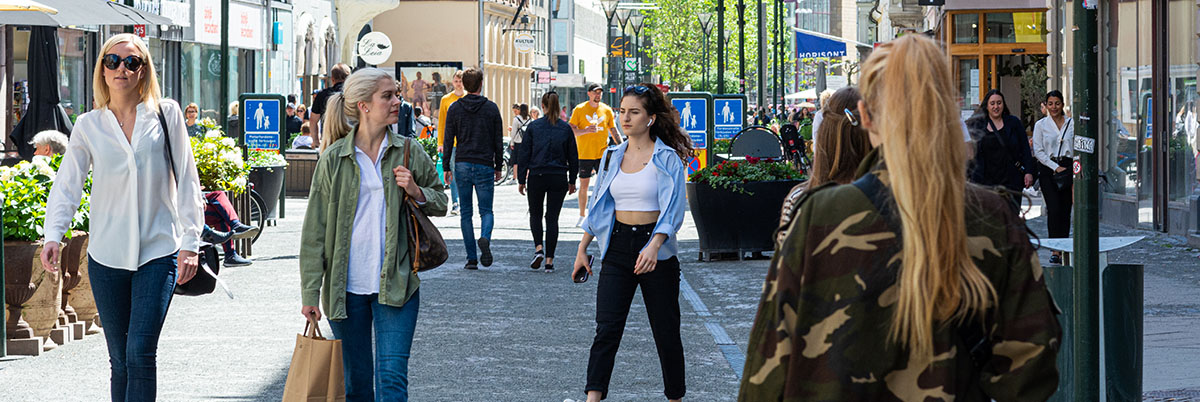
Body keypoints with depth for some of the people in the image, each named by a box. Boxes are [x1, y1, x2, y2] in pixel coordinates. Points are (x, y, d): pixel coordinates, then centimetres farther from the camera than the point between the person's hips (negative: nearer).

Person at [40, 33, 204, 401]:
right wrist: (53, 235, -13)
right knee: (120, 361, 6)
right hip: (106, 256, 2)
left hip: (158, 251, -2)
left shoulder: (166, 115, 4)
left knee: (140, 355, -13)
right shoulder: (89, 126, 7)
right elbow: (67, 185, 3)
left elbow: (185, 180, 4)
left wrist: (190, 243, -2)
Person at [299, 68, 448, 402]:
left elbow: (440, 203, 16)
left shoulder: (409, 152, 4)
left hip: (396, 283, 0)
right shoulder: (334, 159, -1)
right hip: (346, 286, 0)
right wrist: (310, 292, -2)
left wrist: (417, 193, -7)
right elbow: (315, 229, 1)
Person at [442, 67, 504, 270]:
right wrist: (498, 166, 12)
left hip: (462, 165, 1)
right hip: (484, 166, -1)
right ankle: (485, 238, -25)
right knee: (486, 210, 7)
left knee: (466, 213, 6)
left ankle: (471, 258, 2)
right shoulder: (491, 108, 0)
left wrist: (446, 167, 9)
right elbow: (499, 141, 3)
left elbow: (448, 140, 2)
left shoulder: (455, 108, 1)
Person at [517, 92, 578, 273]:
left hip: (536, 176, -1)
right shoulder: (566, 129, 0)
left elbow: (523, 154, -2)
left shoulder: (533, 126, -4)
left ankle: (539, 248, -5)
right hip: (559, 178, 1)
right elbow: (573, 157, 6)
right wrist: (572, 181, 16)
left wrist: (521, 180, 5)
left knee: (535, 214, 17)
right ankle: (549, 260, 2)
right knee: (552, 217, 5)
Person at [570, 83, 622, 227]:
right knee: (584, 184, 4)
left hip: (602, 153, 1)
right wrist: (586, 130, -20)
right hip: (584, 154, -1)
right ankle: (582, 216, 16)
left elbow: (614, 132, 12)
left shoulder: (607, 110, 6)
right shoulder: (579, 109, 0)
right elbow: (571, 129, -4)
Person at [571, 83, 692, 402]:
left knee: (666, 331, 5)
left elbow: (672, 209, -14)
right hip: (618, 245, 3)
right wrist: (582, 249, 15)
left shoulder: (667, 158, -6)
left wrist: (653, 247, -29)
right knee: (606, 328, -9)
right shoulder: (612, 157, 9)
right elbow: (598, 207, 18)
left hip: (656, 247, -3)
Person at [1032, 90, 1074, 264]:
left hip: (1068, 169, 2)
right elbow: (1038, 151, 0)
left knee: (1065, 210, -1)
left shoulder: (1072, 124, 9)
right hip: (1047, 169, -2)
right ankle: (1055, 250, -12)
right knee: (1054, 209, -13)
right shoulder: (1041, 125, 4)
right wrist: (1056, 167, -9)